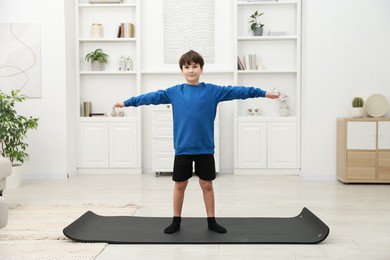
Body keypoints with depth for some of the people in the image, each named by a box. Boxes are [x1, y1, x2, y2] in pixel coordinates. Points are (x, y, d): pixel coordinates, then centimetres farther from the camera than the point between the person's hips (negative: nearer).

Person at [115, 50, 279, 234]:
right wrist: (128, 102, 3)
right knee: (180, 185, 10)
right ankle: (176, 221, 26)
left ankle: (211, 221, 24)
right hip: (182, 149, 1)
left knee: (207, 185, 9)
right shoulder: (174, 92, 2)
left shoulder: (213, 91, -1)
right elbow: (152, 97, 4)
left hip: (205, 149, 0)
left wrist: (263, 93, -10)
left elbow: (237, 91, -5)